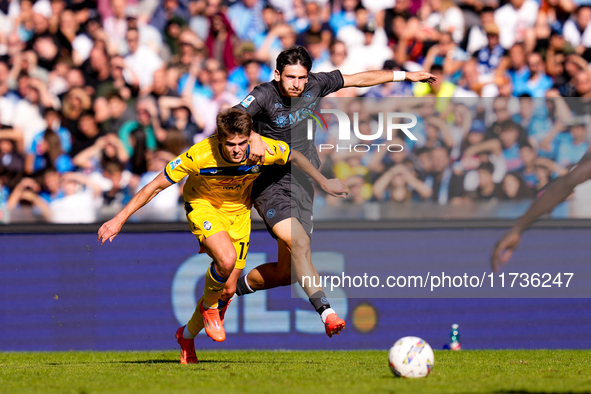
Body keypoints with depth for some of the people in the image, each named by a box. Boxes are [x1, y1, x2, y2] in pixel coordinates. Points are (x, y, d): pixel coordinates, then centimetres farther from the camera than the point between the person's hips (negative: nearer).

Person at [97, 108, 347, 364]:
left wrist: (324, 182, 5)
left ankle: (187, 336, 29)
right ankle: (209, 306, 0)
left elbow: (295, 157, -3)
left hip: (238, 212, 4)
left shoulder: (265, 150, -27)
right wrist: (119, 219, -22)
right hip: (203, 205, -4)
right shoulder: (199, 155, -33)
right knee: (227, 259, -32)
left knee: (228, 289, 2)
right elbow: (156, 185, -23)